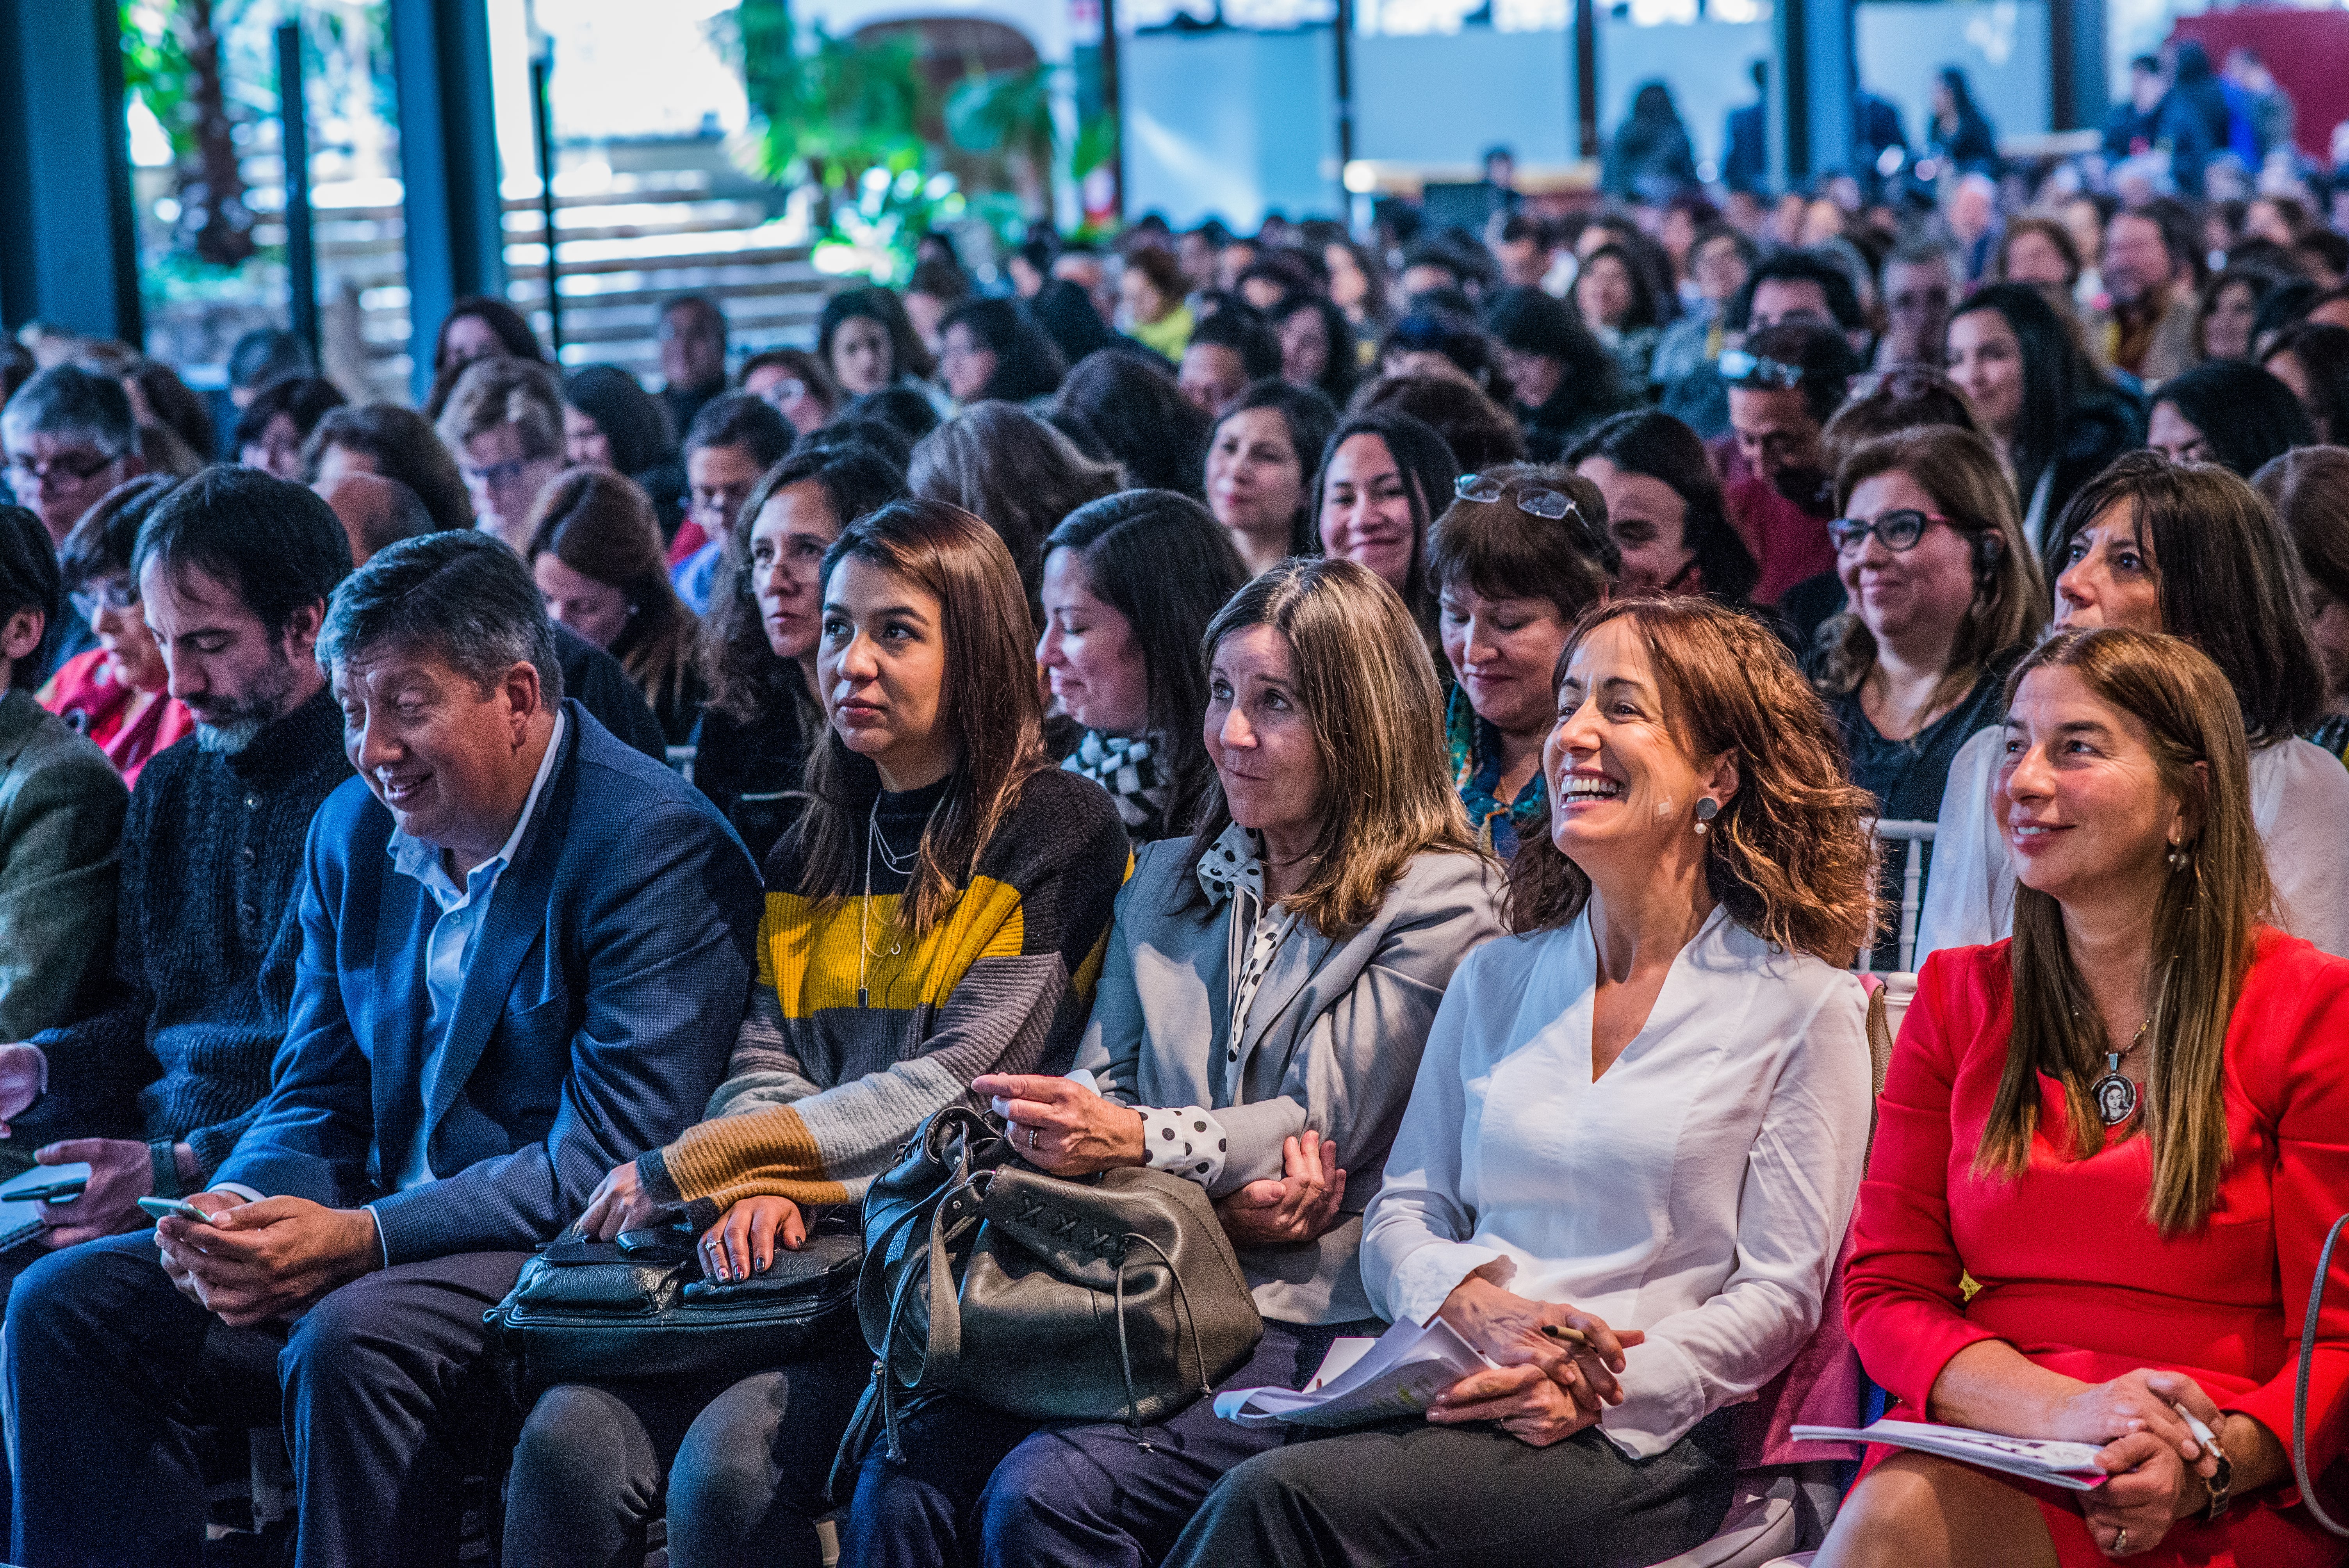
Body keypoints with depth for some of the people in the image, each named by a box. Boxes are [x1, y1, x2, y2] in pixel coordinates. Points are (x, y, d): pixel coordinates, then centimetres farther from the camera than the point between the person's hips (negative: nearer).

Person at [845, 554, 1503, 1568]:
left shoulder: (1436, 902, 0)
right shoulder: (1164, 883, 20)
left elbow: (1321, 1129, -7)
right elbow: (1096, 1091, 12)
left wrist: (1138, 1142, -23)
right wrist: (1215, 1196, -9)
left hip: (1304, 1323, -5)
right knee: (903, 1477, -21)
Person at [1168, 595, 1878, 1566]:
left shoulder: (1802, 1007, 3)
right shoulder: (1494, 979, 19)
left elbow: (1778, 1295, -1)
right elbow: (1401, 1213, 16)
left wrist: (1600, 1393, -16)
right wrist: (1482, 1310, -7)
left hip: (1636, 1444, -4)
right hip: (1443, 1391, 4)